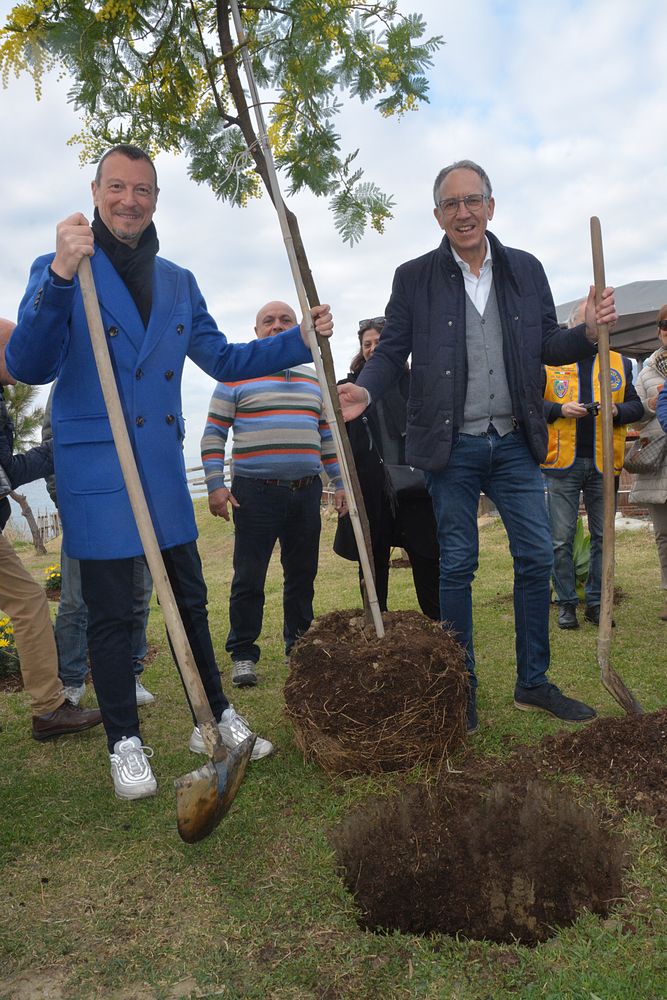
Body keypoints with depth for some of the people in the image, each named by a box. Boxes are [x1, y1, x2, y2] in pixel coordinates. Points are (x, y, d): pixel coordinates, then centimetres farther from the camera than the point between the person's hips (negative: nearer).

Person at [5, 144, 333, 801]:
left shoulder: (178, 283, 14)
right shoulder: (59, 271, -2)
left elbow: (223, 360, 16)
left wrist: (302, 340, 6)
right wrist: (61, 276, -29)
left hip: (164, 467, 5)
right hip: (94, 468, -4)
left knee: (189, 600, 12)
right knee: (110, 613, 3)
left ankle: (216, 720, 26)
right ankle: (124, 743, 19)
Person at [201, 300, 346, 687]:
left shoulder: (313, 378, 17)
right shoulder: (236, 375, 3)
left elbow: (327, 435, 20)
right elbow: (213, 434, 0)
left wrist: (340, 483, 15)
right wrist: (215, 485, -9)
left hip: (306, 492, 4)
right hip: (255, 492, -4)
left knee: (302, 576, 10)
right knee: (249, 579, -1)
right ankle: (243, 654, 11)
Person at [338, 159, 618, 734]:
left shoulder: (526, 270, 9)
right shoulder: (414, 278, 2)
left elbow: (547, 346, 11)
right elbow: (392, 351, 1)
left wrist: (589, 333, -9)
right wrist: (365, 390, -19)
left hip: (514, 443, 3)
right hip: (452, 448, -2)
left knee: (537, 557, 4)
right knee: (457, 566, 3)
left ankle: (534, 683, 21)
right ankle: (462, 690, 18)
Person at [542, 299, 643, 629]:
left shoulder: (619, 363, 14)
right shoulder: (550, 362, 5)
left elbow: (636, 406, 13)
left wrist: (617, 411, -8)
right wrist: (560, 409, -13)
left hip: (604, 464, 3)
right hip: (563, 464, -2)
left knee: (603, 537, 7)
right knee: (561, 539, 0)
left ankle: (595, 602, 19)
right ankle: (566, 604, 13)